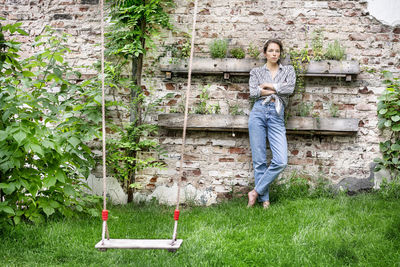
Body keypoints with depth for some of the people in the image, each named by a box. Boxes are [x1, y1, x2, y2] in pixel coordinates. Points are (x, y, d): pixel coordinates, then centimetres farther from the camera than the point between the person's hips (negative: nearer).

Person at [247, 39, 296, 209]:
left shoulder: (288, 70, 16)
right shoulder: (256, 72, 14)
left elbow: (290, 88, -4)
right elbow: (253, 92, -3)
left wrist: (268, 86, -1)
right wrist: (278, 90, -3)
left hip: (277, 116, 0)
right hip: (259, 112, 0)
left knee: (281, 161, -13)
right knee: (259, 160, -2)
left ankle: (256, 192, -1)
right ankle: (264, 199, 7)